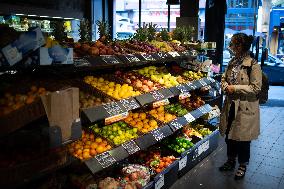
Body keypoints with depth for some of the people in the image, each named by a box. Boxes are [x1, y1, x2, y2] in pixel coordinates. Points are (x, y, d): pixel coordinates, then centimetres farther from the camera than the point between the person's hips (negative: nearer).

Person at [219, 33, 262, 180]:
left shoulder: (253, 65, -16)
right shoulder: (232, 62, 7)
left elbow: (256, 88, -18)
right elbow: (224, 78, 16)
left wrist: (235, 88, -19)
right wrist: (225, 86, -6)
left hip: (245, 108, -7)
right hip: (231, 105, 7)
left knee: (242, 137, 6)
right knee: (229, 134, 17)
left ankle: (243, 165, 26)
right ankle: (231, 161, 37)